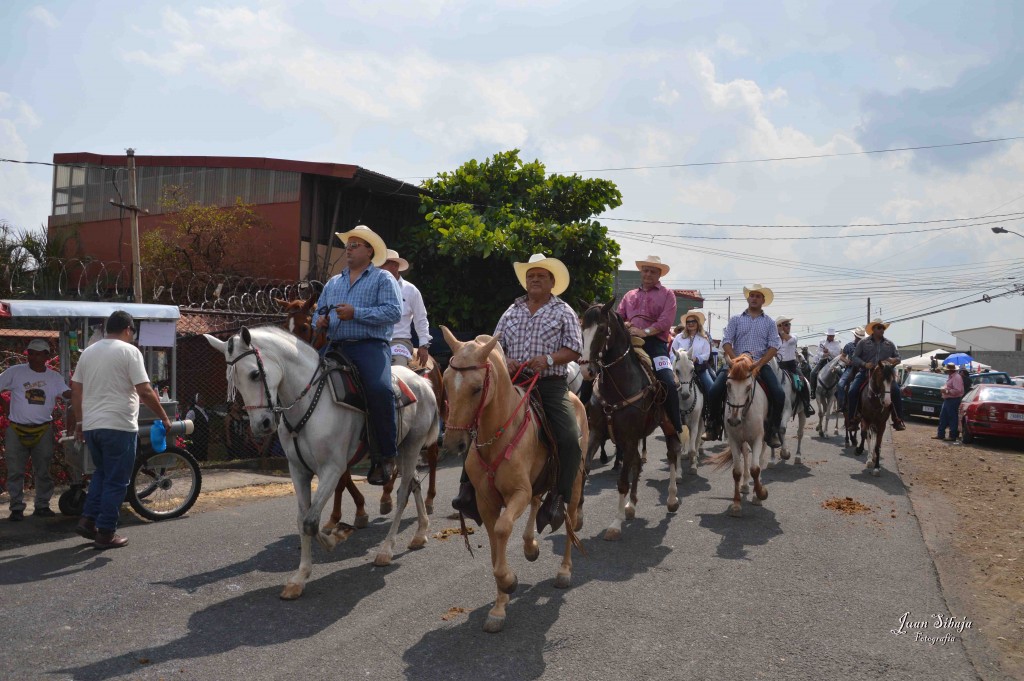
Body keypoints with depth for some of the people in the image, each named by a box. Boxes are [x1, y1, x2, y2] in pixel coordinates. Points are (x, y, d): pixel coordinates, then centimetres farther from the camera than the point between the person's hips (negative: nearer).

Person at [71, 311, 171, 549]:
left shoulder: (88, 352, 12)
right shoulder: (129, 351, -9)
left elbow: (75, 390, 15)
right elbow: (145, 391, -14)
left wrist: (80, 422, 22)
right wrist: (164, 417, -4)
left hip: (91, 426, 7)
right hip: (118, 426, -7)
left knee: (101, 473, 24)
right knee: (116, 481, 2)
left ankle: (88, 520, 17)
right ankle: (106, 533, 6)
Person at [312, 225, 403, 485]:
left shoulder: (383, 279, 7)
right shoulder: (333, 282, 27)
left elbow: (393, 311, -7)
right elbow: (319, 311, 29)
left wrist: (356, 313, -14)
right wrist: (320, 320, 4)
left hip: (369, 345, -6)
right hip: (334, 346, 6)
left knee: (379, 389, -31)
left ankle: (386, 456, -19)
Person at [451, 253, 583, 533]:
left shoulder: (563, 311, 8)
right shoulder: (513, 310, 17)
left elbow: (574, 350, 0)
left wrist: (549, 358, -18)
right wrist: (503, 360, -7)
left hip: (550, 384, -3)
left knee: (570, 439, -23)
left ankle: (557, 498, -11)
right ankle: (469, 489, -3)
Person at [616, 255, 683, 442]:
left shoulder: (667, 294, 11)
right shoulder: (629, 296, 24)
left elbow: (666, 321, -4)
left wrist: (645, 332, -18)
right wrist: (623, 325, -5)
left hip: (655, 344, -4)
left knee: (668, 383, -22)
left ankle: (677, 430, -9)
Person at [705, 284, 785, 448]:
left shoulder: (769, 322, 12)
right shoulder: (736, 319, 11)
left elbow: (774, 346, 2)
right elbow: (726, 342, 3)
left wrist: (759, 364, -13)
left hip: (761, 364, 0)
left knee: (779, 394, -21)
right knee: (715, 390, -20)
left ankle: (772, 431, -4)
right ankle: (714, 426, -1)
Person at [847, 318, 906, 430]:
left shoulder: (890, 344, 14)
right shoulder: (863, 343, 7)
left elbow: (898, 357, 20)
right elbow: (855, 357, 4)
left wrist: (894, 360, -5)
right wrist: (864, 364, -15)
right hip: (865, 372, -1)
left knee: (895, 390, -22)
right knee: (853, 391, -20)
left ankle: (898, 420, -13)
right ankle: (851, 419, -8)